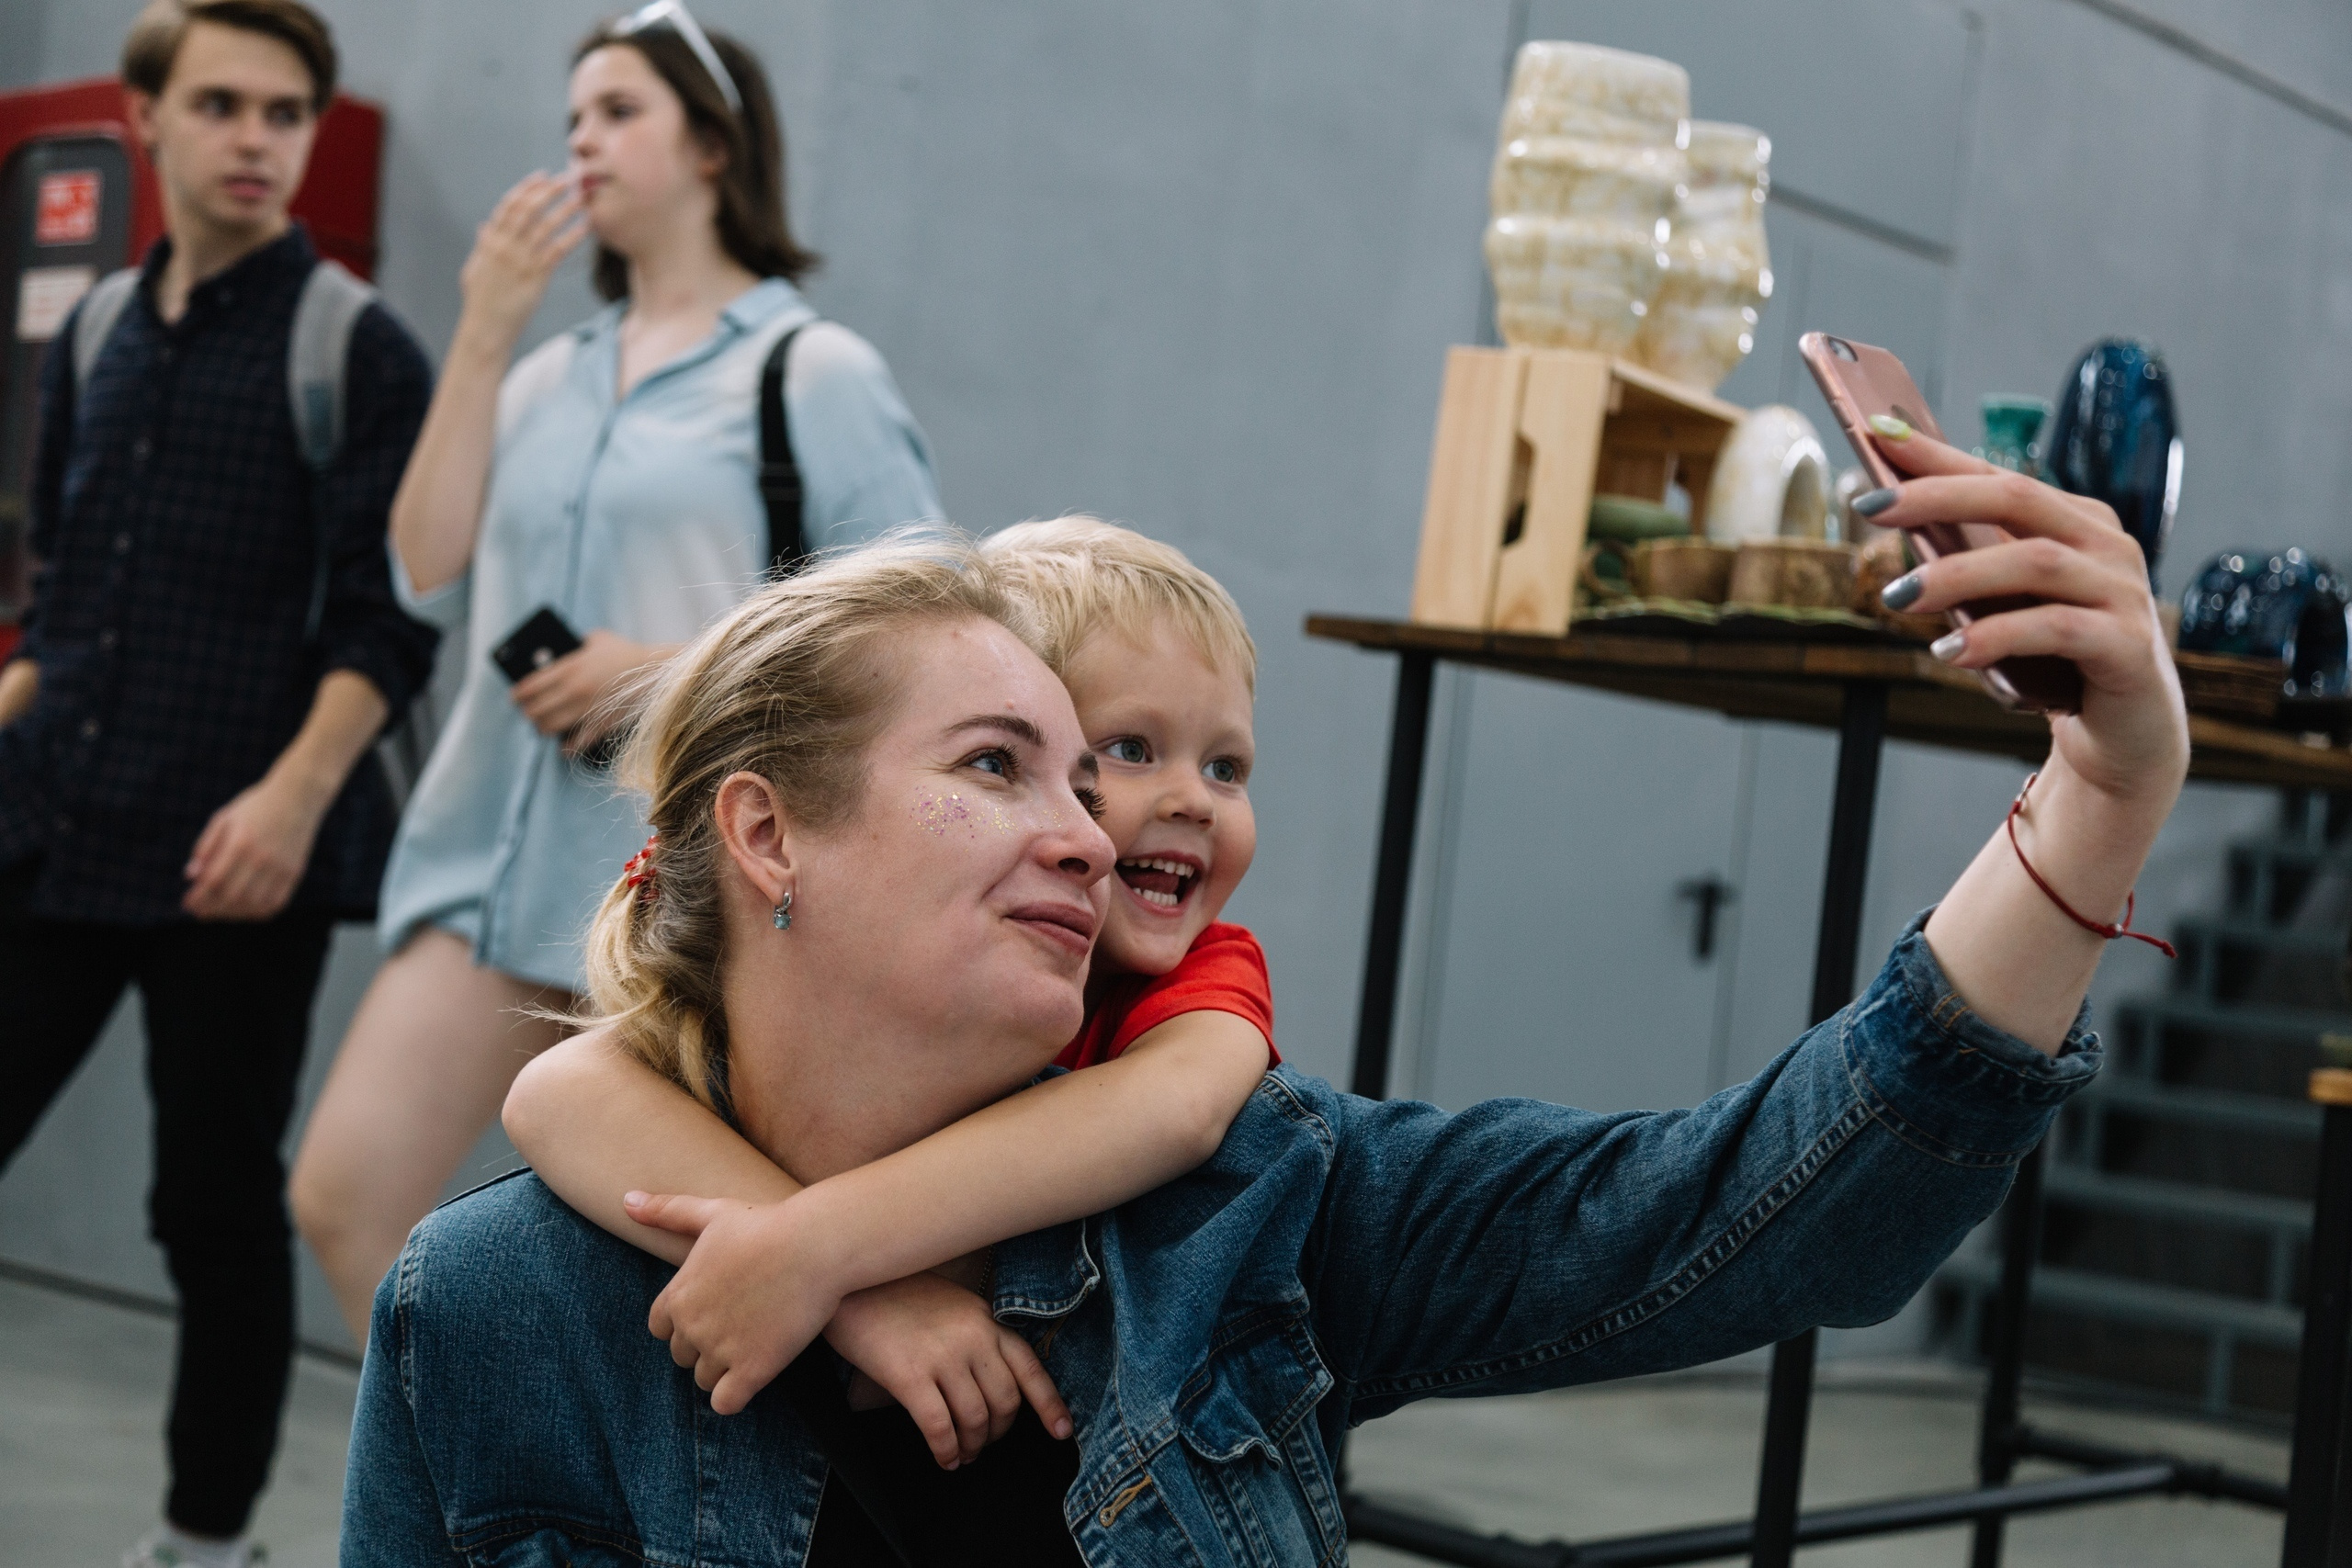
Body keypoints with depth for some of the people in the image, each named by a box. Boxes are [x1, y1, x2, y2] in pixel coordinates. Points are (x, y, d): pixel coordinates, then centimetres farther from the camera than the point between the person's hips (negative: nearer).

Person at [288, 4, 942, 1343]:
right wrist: (483, 340, 2)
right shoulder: (549, 376, 16)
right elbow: (431, 577, 5)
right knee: (345, 1195, -1)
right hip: (497, 855, 6)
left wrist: (675, 669, -15)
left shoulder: (816, 373, -2)